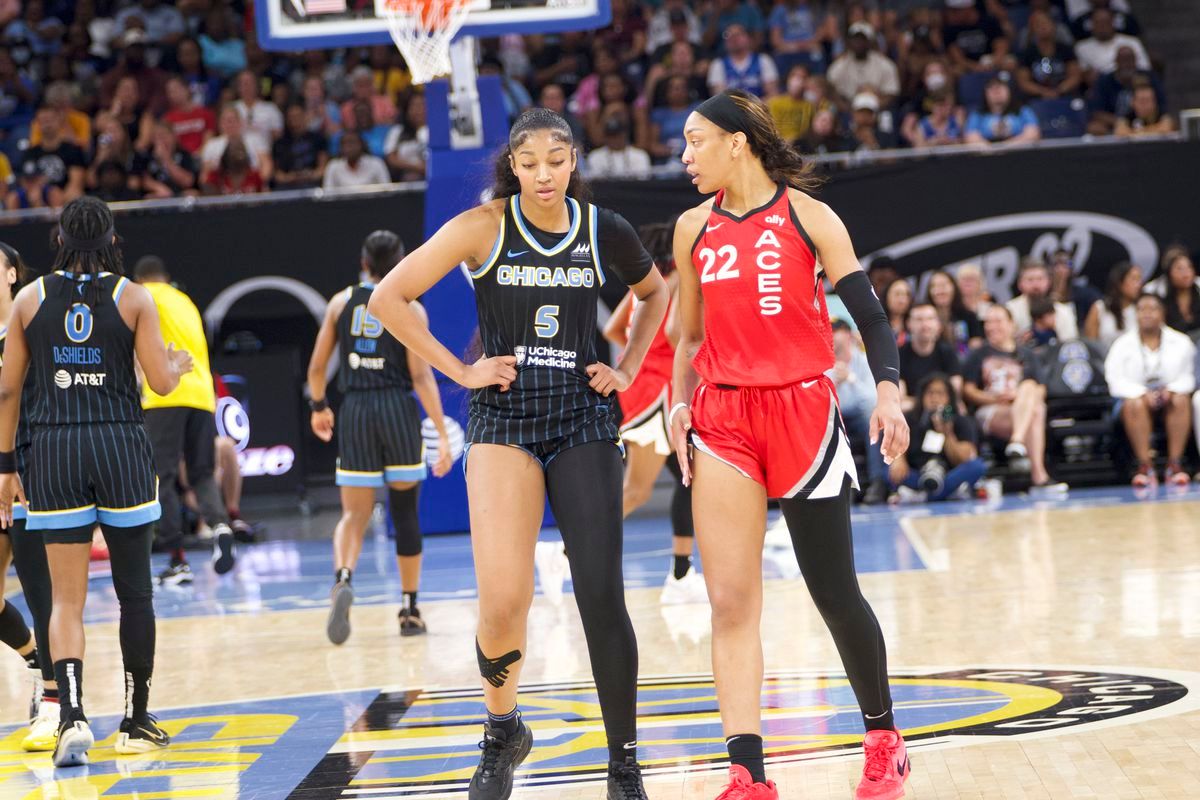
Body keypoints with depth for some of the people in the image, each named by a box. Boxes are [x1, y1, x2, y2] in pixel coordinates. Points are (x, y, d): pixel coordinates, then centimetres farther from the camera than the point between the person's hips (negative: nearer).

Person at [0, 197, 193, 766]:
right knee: (134, 591, 11)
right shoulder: (133, 297, -1)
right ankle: (136, 723, 18)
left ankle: (72, 715, -18)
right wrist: (179, 365, 20)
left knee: (67, 598, 2)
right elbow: (160, 382, -3)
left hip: (53, 448, 1)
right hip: (120, 446, -1)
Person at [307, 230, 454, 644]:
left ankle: (343, 579, -28)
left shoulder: (342, 303, 6)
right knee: (405, 511, 12)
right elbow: (421, 376, -9)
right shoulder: (409, 309, -2)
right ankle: (410, 610, 17)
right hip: (398, 408, -1)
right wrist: (442, 433, -8)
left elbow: (316, 367, 8)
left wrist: (319, 407, 26)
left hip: (355, 409, 1)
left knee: (354, 514, 3)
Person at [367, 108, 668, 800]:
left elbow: (656, 292, 23)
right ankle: (502, 732, 16)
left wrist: (627, 369, 11)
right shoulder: (484, 227, -5)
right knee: (503, 606, -12)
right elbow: (388, 299, -5)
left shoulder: (603, 231, 3)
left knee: (602, 598, -5)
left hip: (584, 421, 2)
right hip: (504, 421, -2)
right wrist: (460, 371, -6)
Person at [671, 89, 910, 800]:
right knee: (730, 602, -6)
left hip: (802, 409, -3)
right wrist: (679, 405, 4)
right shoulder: (694, 228, 10)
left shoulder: (806, 215, -2)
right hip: (723, 421, 3)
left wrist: (889, 393, -19)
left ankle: (884, 740, 23)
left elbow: (869, 314, -4)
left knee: (835, 593, 2)